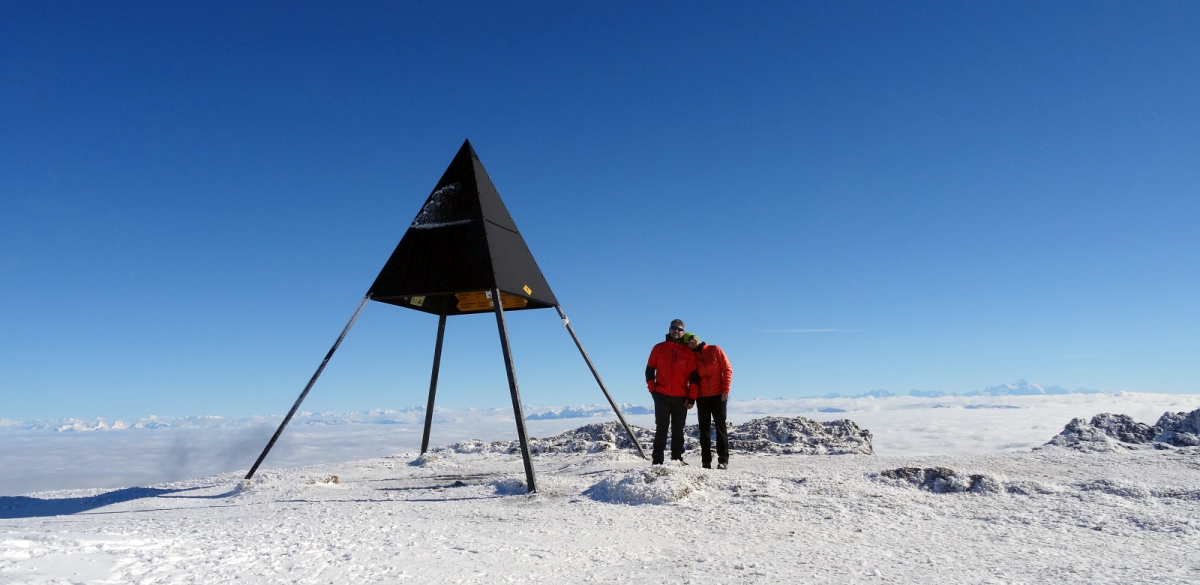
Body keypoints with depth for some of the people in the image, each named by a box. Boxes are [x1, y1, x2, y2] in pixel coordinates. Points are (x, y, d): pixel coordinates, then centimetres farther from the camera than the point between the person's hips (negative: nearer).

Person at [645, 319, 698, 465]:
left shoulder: (688, 352, 5)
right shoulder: (659, 348, 7)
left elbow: (693, 376, 3)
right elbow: (649, 370, 7)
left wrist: (692, 398, -3)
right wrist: (652, 389, -2)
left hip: (681, 398, 1)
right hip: (662, 396, 0)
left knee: (678, 430, 6)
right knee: (661, 429, 1)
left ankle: (677, 459, 13)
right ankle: (657, 460, 3)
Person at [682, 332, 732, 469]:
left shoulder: (715, 350, 0)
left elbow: (727, 370, -3)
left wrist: (725, 390, -10)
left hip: (718, 395, -2)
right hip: (702, 397, 3)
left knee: (720, 426, 0)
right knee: (704, 428, 3)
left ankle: (723, 460, 3)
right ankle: (706, 461, 6)